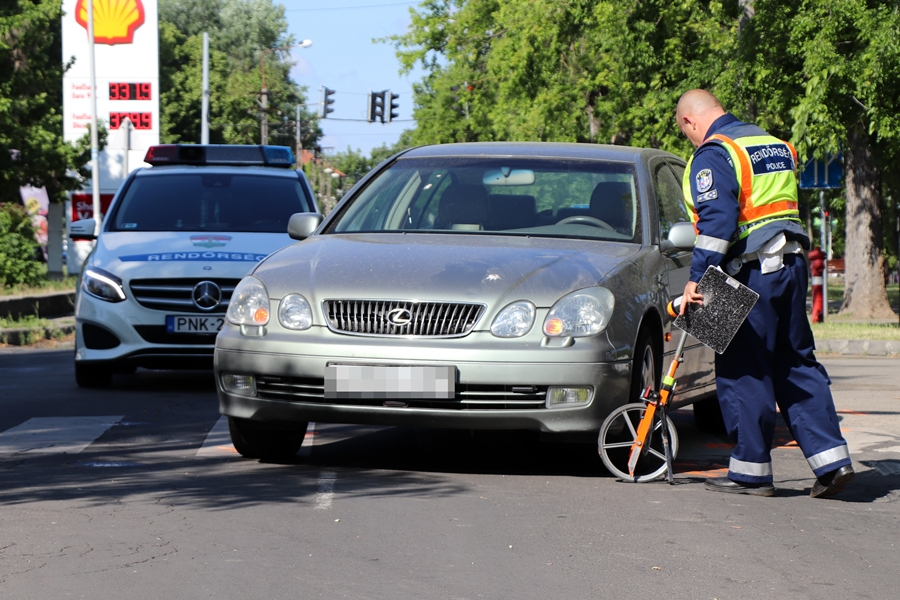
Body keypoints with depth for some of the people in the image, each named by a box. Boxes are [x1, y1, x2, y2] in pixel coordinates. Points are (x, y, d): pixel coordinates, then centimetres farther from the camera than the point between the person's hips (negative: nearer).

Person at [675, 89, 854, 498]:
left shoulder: (713, 154, -9)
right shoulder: (776, 145, 18)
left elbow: (717, 221, -20)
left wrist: (697, 278, -19)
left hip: (750, 274, -8)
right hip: (793, 264, 8)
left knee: (742, 373, 0)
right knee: (798, 365, 11)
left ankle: (751, 470, 3)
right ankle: (831, 460, 5)